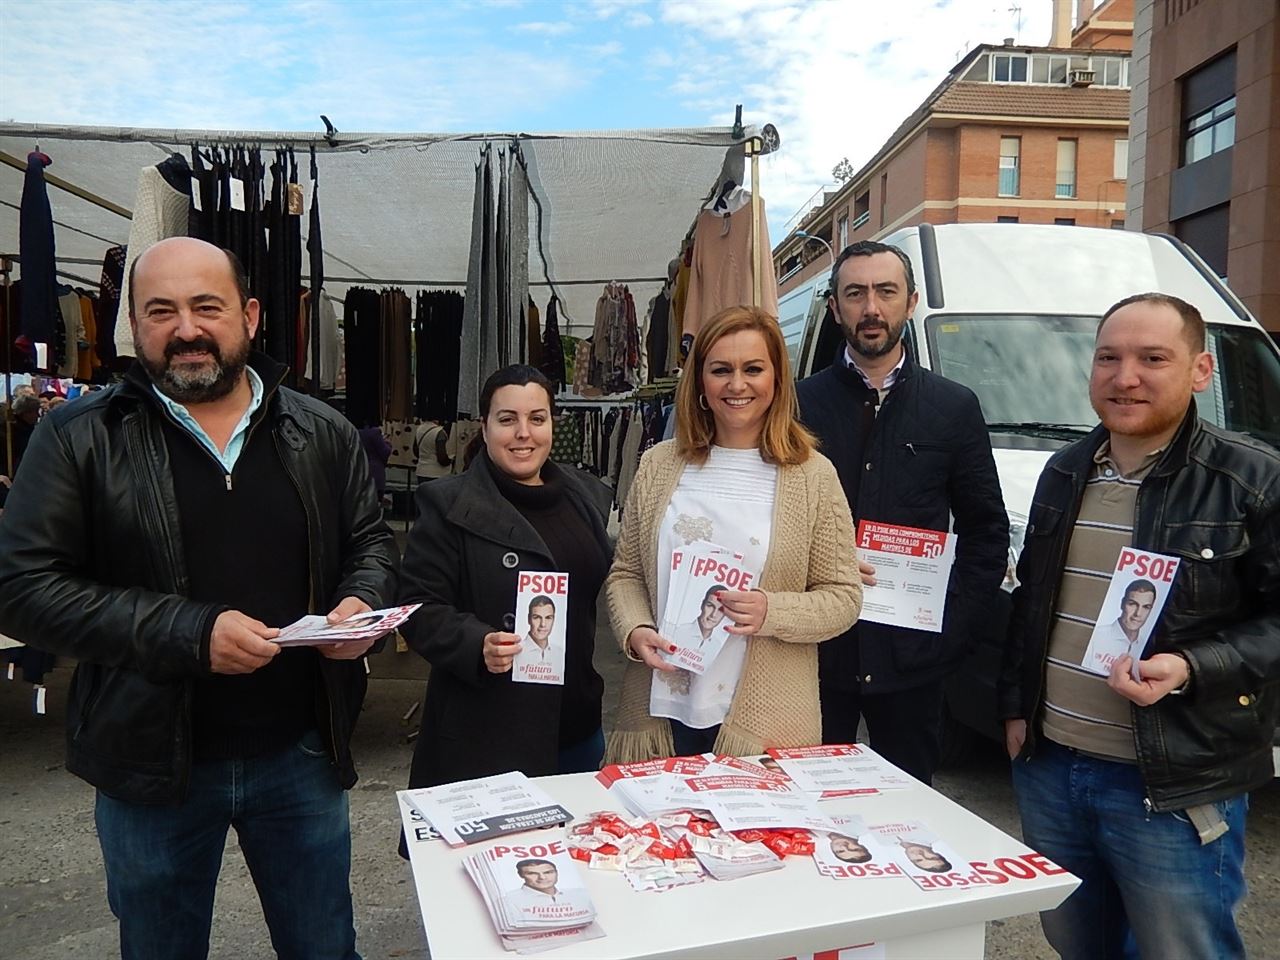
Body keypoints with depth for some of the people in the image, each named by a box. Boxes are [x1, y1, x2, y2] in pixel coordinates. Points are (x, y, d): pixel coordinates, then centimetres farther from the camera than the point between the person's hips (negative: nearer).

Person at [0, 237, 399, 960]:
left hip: (302, 756, 2)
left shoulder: (321, 435, 0)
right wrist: (189, 633, -22)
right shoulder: (79, 439, -7)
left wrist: (362, 603, -14)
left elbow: (371, 542, 9)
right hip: (153, 763, -1)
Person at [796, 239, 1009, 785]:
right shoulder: (800, 403, 2)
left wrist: (954, 630, -2)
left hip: (911, 658, 1)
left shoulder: (955, 408, 4)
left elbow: (987, 531, 6)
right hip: (814, 655, 0)